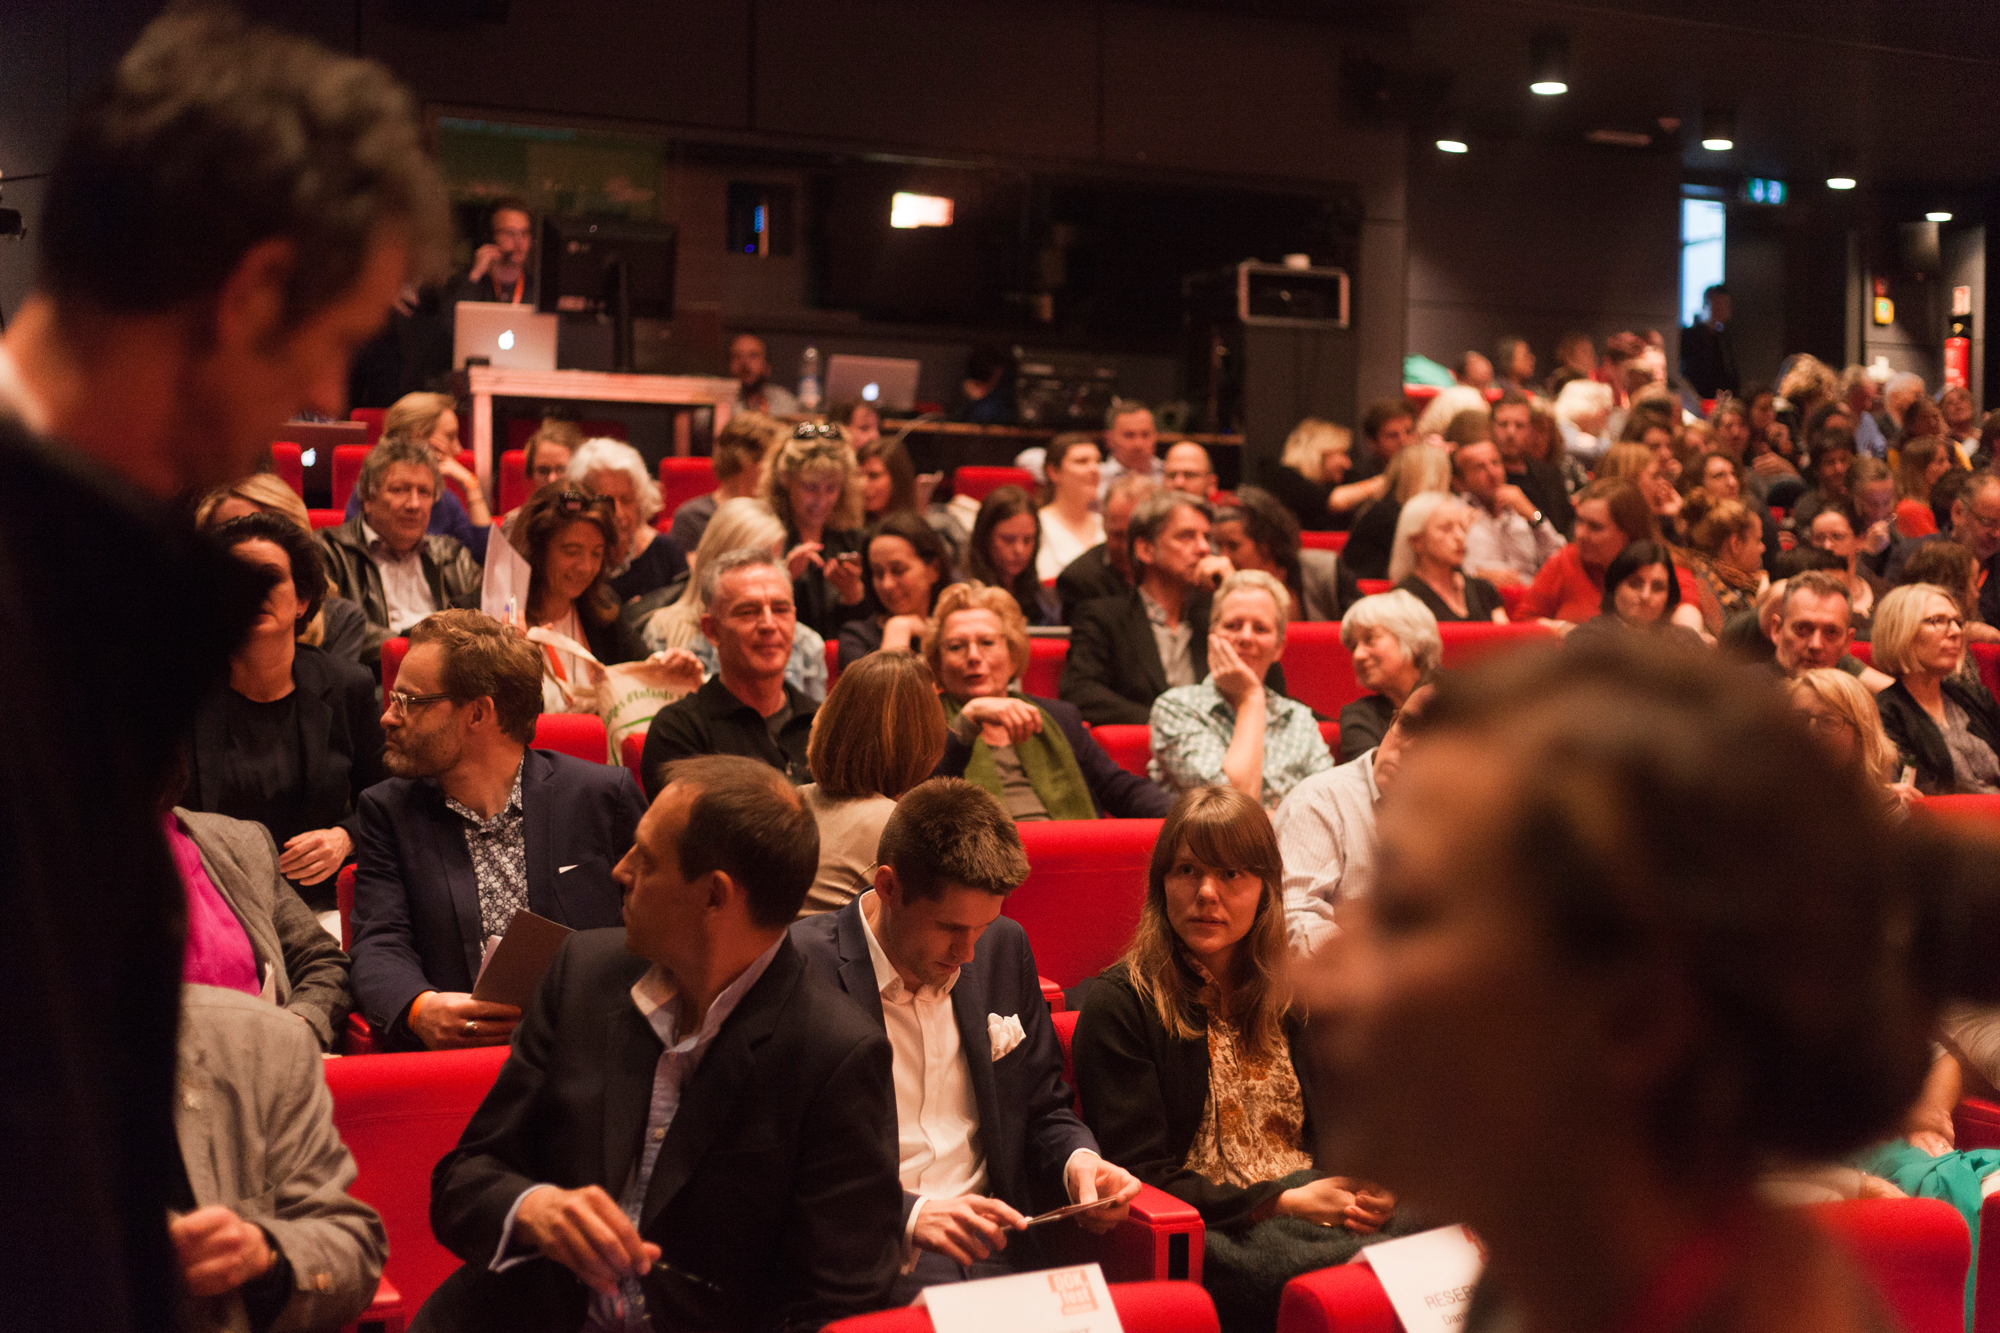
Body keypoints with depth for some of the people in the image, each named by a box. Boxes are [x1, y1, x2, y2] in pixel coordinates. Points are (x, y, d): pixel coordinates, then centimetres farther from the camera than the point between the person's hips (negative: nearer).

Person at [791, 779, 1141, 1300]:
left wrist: (1077, 1160, 0)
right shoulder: (803, 968, -8)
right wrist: (909, 1216, -23)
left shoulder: (1004, 948, 12)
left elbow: (1044, 1111, 23)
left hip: (998, 1255, 7)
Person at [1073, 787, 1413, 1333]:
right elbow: (1140, 1175, -7)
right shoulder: (1119, 1004, -2)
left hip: (1309, 1199, 5)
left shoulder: (1294, 991, 16)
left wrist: (1369, 1184, -5)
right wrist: (1283, 1202, -14)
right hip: (1204, 1226, -5)